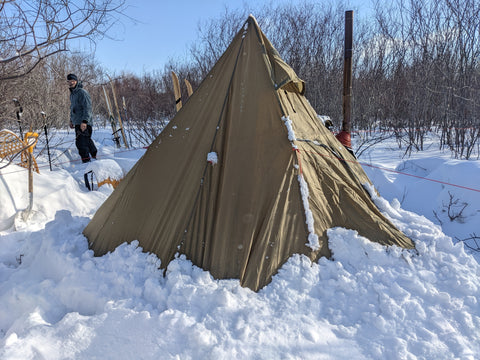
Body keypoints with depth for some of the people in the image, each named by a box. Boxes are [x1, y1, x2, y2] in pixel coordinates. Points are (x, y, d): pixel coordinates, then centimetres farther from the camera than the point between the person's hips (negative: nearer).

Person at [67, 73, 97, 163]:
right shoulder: (72, 94, 20)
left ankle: (86, 161, -13)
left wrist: (84, 121, -26)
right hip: (77, 123, 9)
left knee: (81, 143, -14)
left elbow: (87, 107, -18)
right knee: (88, 141, 16)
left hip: (83, 124, -9)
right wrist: (71, 120, 27)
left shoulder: (82, 92, -10)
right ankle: (94, 157, 27)